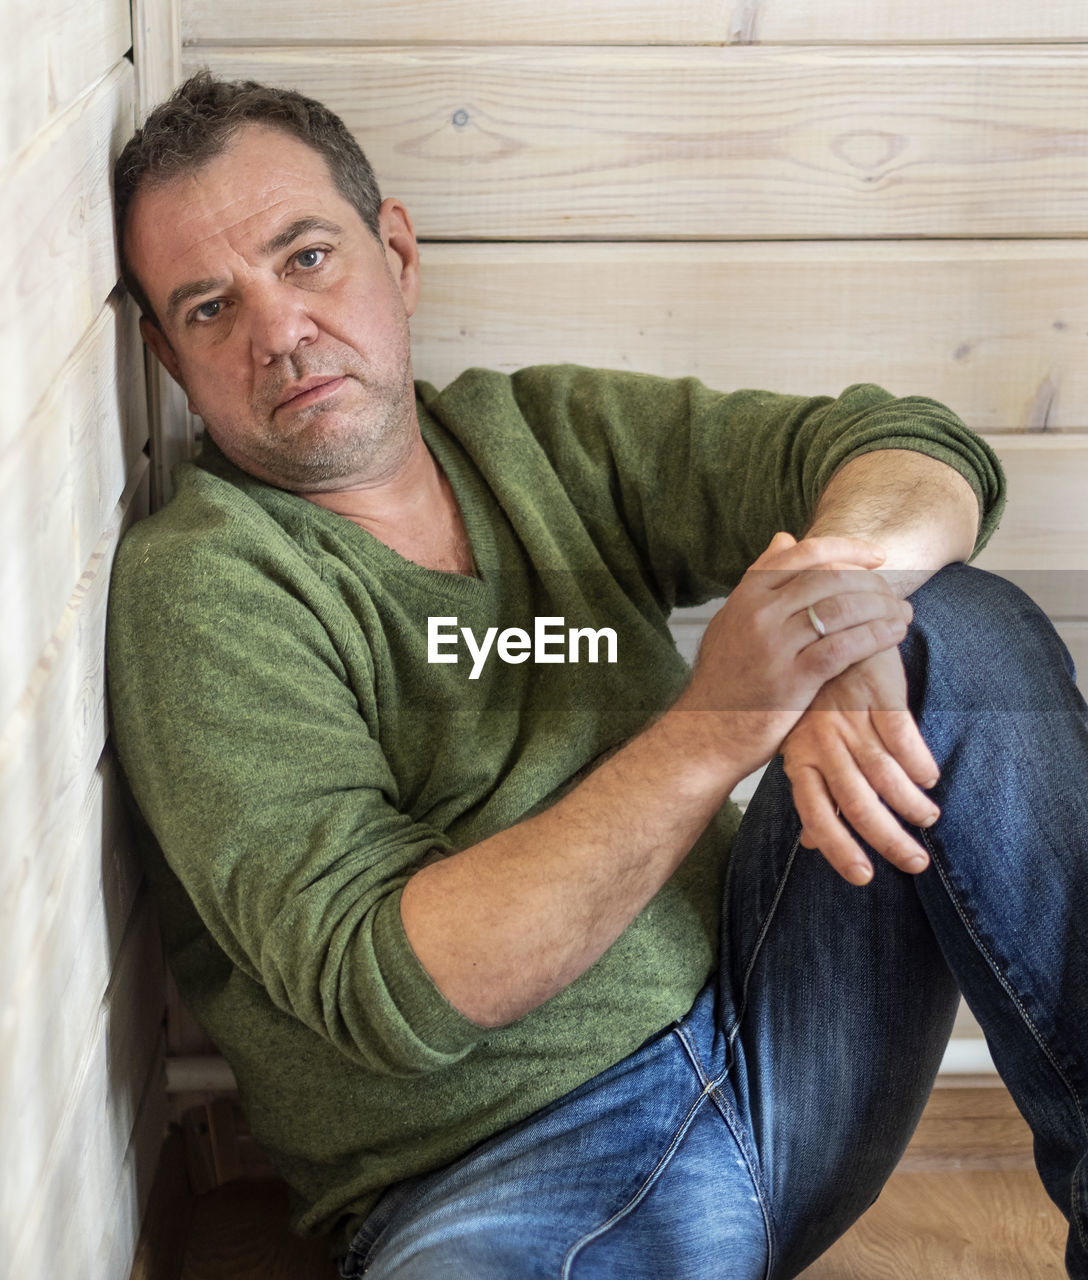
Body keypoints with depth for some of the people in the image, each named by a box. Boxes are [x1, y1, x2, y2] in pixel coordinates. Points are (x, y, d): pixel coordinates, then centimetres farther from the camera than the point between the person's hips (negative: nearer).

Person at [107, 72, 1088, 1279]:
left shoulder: (546, 434, 7)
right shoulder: (193, 586, -10)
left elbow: (923, 450, 2)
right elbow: (388, 989, -20)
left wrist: (848, 571, -23)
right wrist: (714, 726, -28)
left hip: (766, 1038, 6)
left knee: (959, 623, -11)